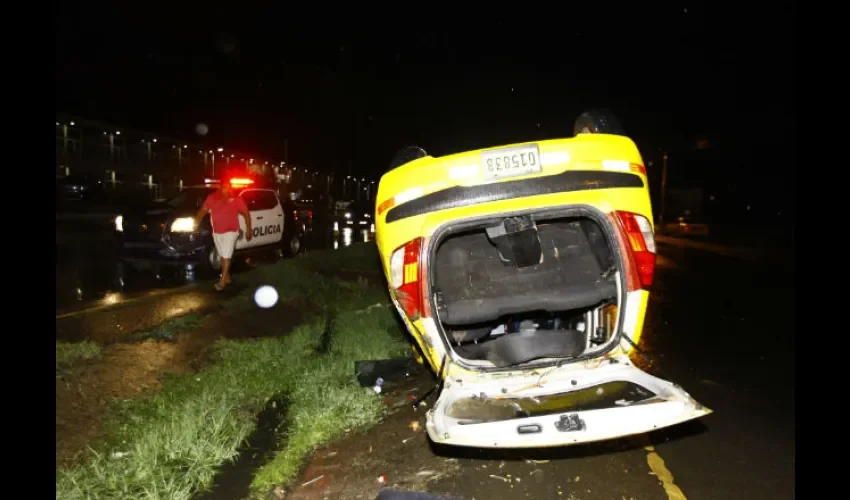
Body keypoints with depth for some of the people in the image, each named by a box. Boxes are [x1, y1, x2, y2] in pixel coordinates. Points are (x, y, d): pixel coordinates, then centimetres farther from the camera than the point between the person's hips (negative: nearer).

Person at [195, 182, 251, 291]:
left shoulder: (236, 199, -9)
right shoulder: (212, 197, -1)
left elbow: (246, 214, -4)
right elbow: (203, 210, 2)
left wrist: (248, 230, -6)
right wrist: (196, 222, -11)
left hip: (231, 231, -5)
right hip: (216, 232, 5)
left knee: (226, 256, -10)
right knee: (222, 256, 15)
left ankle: (222, 281, -7)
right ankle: (227, 277, 29)